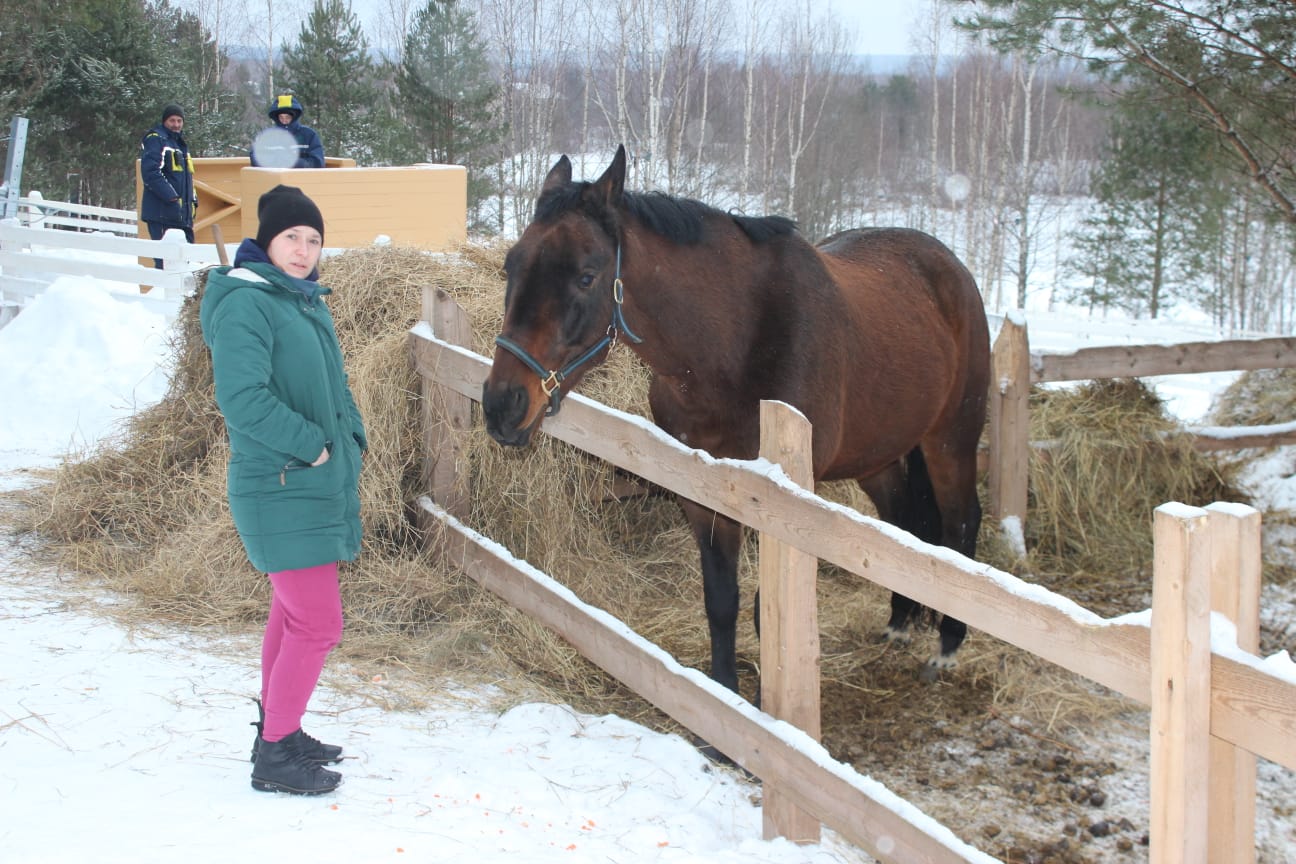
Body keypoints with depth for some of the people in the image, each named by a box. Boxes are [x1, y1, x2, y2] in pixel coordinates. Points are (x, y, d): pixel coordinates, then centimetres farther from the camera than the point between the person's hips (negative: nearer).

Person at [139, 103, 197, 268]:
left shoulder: (180, 144, 23)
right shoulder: (156, 140, -7)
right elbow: (151, 173, -19)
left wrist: (193, 199, 19)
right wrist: (172, 197, -22)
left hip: (181, 215, 10)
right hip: (162, 213, -10)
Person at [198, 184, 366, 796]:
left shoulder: (307, 303, 13)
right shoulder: (245, 304, -16)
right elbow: (243, 397, -26)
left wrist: (351, 441, 7)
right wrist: (310, 446, -20)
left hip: (323, 486, 9)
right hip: (282, 492, -9)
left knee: (293, 614, 18)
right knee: (318, 625, -8)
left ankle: (278, 729, 32)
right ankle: (274, 757, 4)